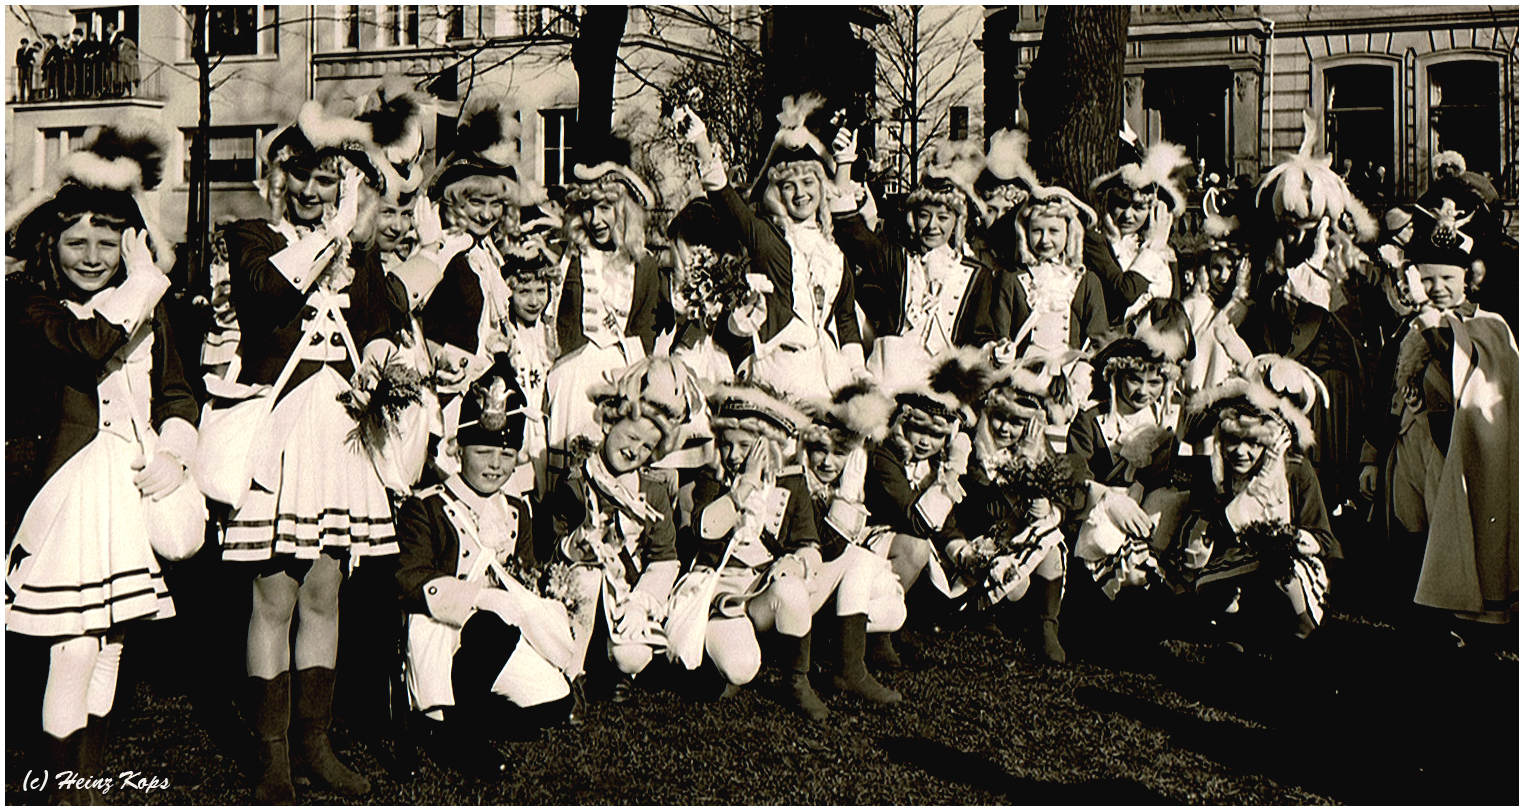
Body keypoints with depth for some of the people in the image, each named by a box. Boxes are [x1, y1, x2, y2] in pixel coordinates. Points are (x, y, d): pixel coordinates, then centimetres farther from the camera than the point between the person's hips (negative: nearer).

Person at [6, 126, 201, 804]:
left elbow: (176, 391, 15)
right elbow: (92, 341, -27)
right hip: (75, 489, -5)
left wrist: (174, 453, -3)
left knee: (110, 645, 13)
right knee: (74, 650, -8)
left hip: (138, 489, 6)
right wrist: (145, 277, -15)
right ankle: (64, 794, 5)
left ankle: (93, 786, 25)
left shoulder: (148, 309, 12)